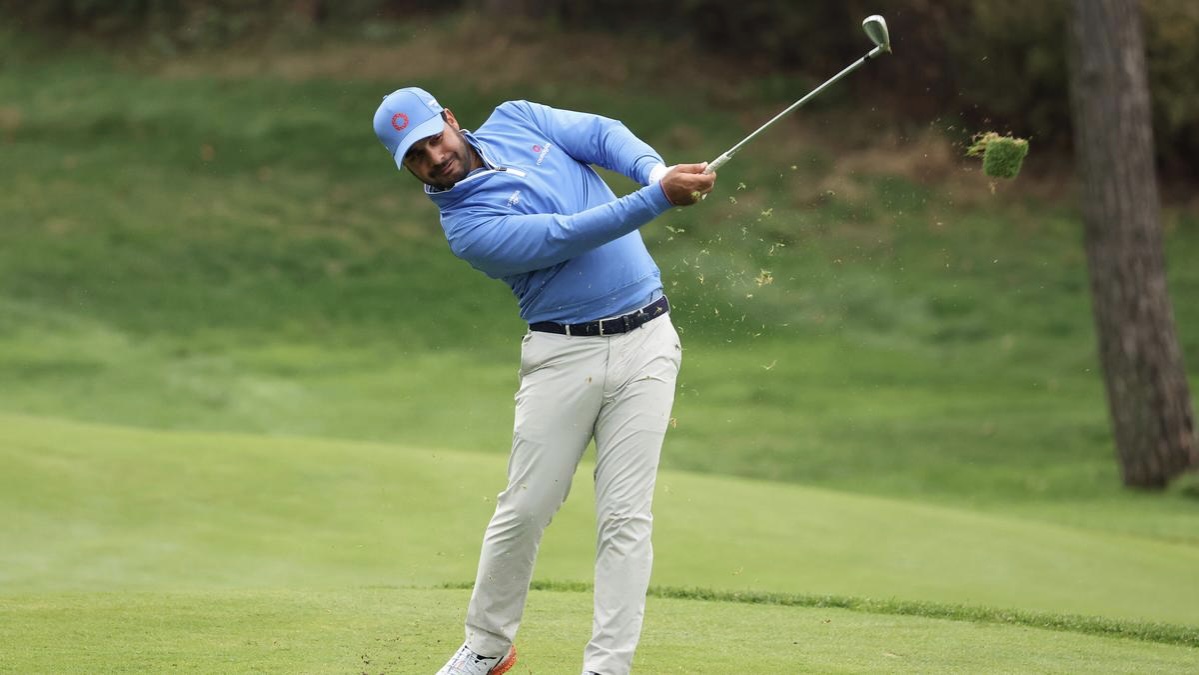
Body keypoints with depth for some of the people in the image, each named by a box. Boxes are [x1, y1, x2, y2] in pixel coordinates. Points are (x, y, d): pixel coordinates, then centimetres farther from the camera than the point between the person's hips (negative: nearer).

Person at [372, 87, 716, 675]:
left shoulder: (516, 120, 7)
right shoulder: (467, 227, -12)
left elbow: (603, 135, -1)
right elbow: (568, 235, -21)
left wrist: (656, 170, -22)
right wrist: (658, 199, -30)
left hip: (645, 339, 3)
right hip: (563, 354, -3)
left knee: (625, 516, -4)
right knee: (524, 510, 1)